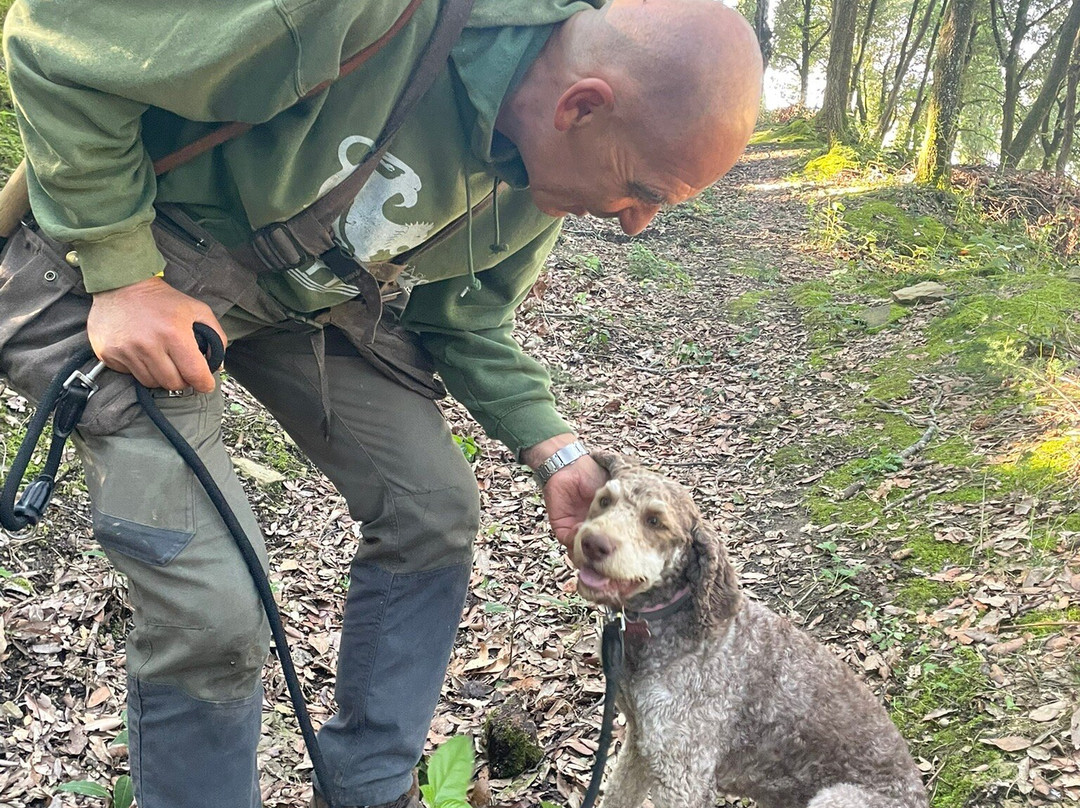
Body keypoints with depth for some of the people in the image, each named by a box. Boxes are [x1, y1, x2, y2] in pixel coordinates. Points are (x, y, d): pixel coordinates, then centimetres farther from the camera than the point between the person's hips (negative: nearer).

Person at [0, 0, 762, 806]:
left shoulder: (548, 170, -10)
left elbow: (466, 317, 6)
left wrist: (556, 452, -6)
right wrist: (120, 274, -25)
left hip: (313, 290, 7)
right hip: (129, 268, -6)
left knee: (436, 511, 3)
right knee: (210, 603, -14)